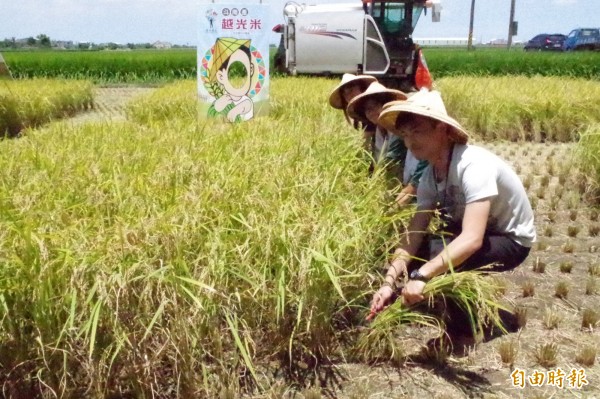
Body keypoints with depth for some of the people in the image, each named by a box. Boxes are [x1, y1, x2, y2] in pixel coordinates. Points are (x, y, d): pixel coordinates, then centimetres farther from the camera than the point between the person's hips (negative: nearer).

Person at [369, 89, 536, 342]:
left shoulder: (475, 166, -32)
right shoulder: (430, 175, -8)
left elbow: (471, 240, -41)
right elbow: (413, 236, -13)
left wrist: (422, 277, -48)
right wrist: (389, 282, -26)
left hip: (511, 240, -7)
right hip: (474, 234, 7)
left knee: (433, 253, -29)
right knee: (415, 254, -8)